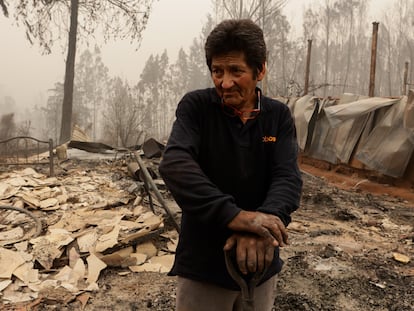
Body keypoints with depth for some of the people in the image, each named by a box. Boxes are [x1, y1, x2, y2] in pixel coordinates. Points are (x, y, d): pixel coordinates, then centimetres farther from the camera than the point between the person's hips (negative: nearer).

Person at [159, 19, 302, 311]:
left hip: (260, 263, 3)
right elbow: (175, 164, -25)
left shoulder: (279, 116, -2)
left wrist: (262, 224, -34)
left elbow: (288, 177, -13)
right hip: (203, 263, -2)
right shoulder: (195, 106, -9)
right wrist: (233, 215, -38)